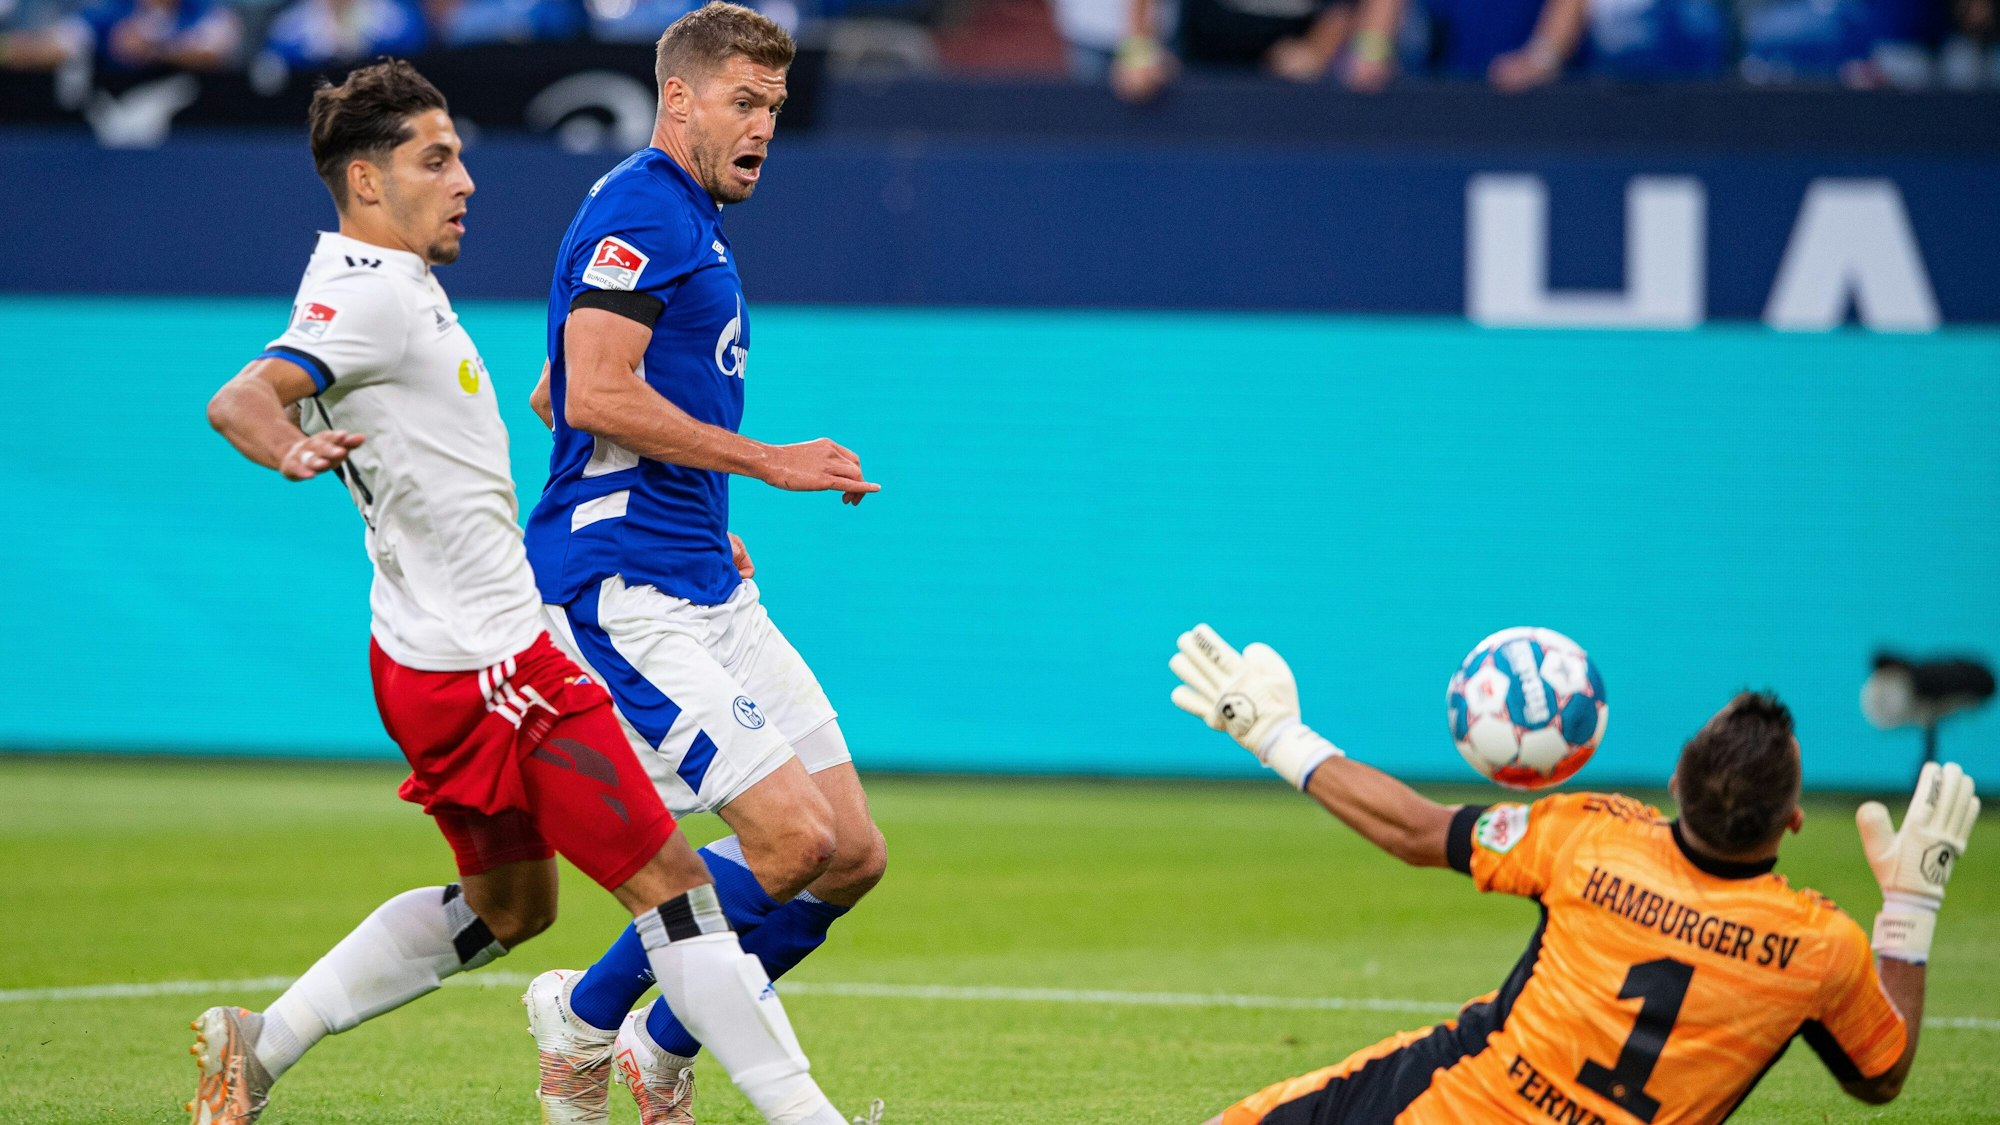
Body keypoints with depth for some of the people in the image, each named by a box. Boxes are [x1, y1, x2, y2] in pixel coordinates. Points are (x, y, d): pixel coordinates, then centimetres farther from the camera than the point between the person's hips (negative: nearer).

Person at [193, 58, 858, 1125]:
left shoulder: (395, 287, 15)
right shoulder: (369, 297, -16)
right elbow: (239, 400, -31)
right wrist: (292, 452, -52)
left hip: (437, 661, 11)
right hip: (483, 664, -11)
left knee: (507, 904, 21)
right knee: (666, 881, -9)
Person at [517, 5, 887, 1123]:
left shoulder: (696, 225, 22)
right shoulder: (641, 210, -10)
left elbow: (554, 399, 31)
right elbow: (595, 395, -22)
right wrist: (771, 462, -16)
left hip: (709, 587, 10)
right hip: (623, 591, -10)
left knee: (854, 856, 4)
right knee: (793, 837, -18)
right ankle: (584, 1018, 1)